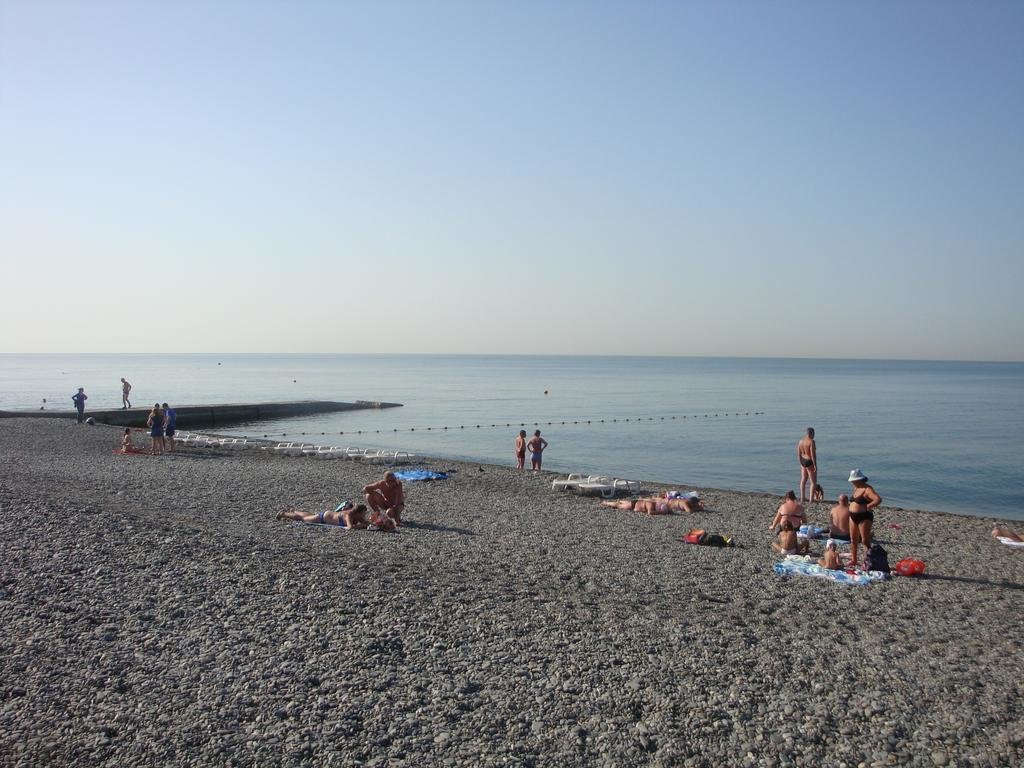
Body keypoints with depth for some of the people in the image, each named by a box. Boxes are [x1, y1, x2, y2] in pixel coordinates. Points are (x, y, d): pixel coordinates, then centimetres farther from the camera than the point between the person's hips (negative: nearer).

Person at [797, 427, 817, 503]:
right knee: (813, 481, 2)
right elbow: (813, 454, -23)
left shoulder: (801, 440, 4)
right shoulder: (811, 442, -20)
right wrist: (815, 465, -18)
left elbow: (799, 453, 9)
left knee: (803, 480, 18)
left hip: (803, 462, 8)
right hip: (810, 462, -8)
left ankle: (802, 498, 25)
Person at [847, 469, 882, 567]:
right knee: (853, 540, 13)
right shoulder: (856, 488, 11)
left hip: (864, 517, -8)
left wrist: (868, 506, -32)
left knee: (865, 541, -6)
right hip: (853, 516, 9)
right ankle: (854, 560, 23)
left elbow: (878, 499, -28)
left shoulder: (867, 489, -15)